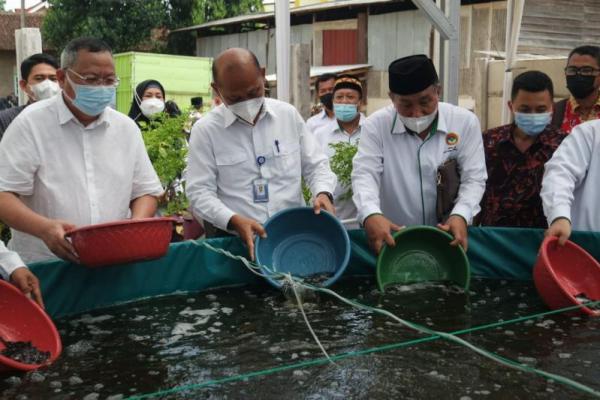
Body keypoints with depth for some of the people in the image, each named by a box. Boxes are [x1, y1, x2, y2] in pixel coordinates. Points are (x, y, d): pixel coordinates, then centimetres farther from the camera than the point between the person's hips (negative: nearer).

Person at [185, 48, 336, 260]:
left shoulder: (288, 114, 9)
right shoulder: (205, 130, 0)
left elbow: (315, 165, 15)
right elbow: (199, 192, -2)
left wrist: (323, 193, -6)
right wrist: (234, 221, -18)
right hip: (237, 242, -2)